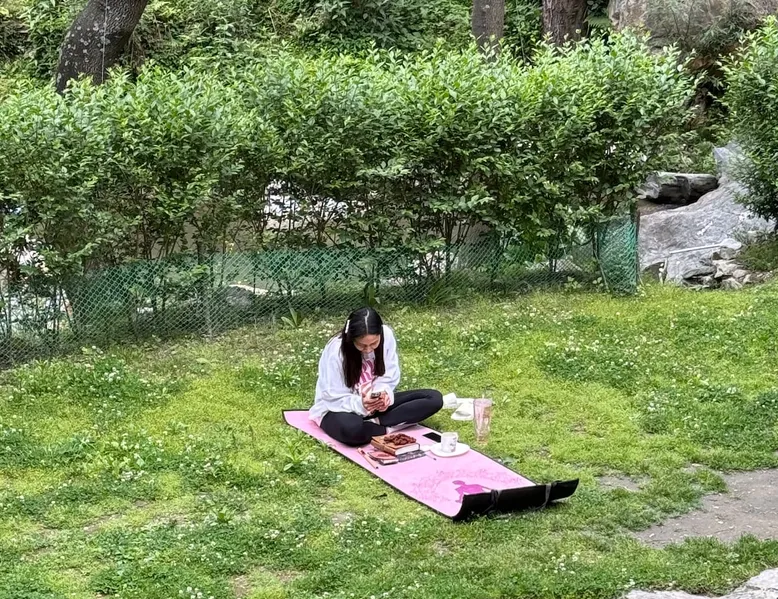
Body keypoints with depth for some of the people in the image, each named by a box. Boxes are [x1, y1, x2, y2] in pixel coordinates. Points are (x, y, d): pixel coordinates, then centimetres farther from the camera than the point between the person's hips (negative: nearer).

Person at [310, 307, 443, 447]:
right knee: (352, 429, -43)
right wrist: (360, 404, -36)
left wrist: (384, 394, -24)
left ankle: (375, 423, -17)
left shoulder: (387, 335, -15)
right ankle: (388, 429, -14)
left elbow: (389, 377, -4)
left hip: (376, 403, 6)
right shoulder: (336, 351, -25)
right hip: (340, 409, -5)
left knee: (434, 398, -10)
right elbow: (334, 399, -19)